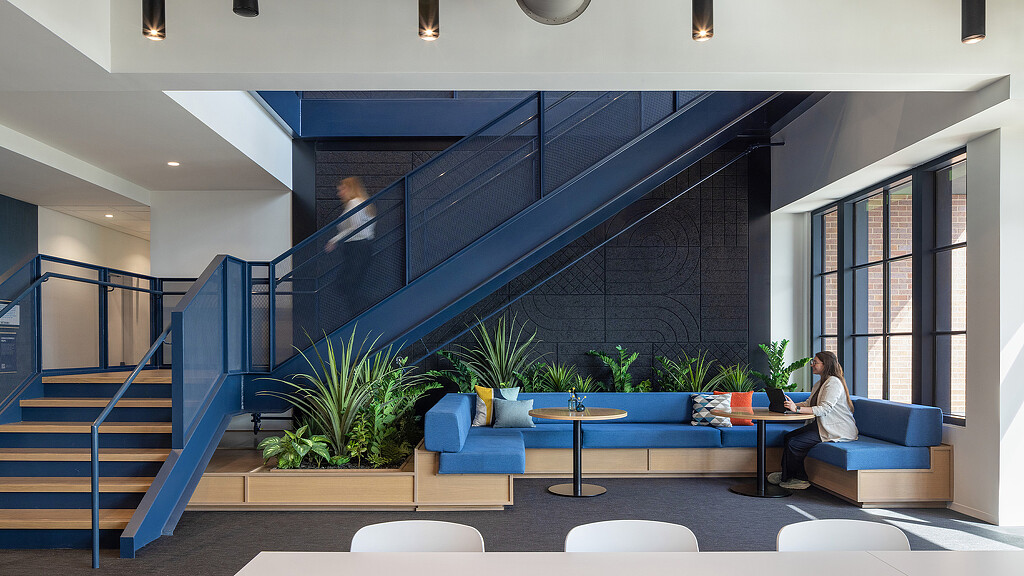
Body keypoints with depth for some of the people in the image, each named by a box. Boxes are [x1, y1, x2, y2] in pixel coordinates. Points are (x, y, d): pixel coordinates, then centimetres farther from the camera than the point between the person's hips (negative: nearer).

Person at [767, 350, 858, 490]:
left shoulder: (833, 382, -16)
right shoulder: (819, 383, 17)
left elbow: (824, 409, -26)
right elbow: (808, 403, 13)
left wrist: (797, 408, -32)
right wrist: (791, 404, -5)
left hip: (838, 431, -10)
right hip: (821, 425, 10)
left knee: (794, 443, -18)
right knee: (788, 437, -5)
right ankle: (787, 475, 3)